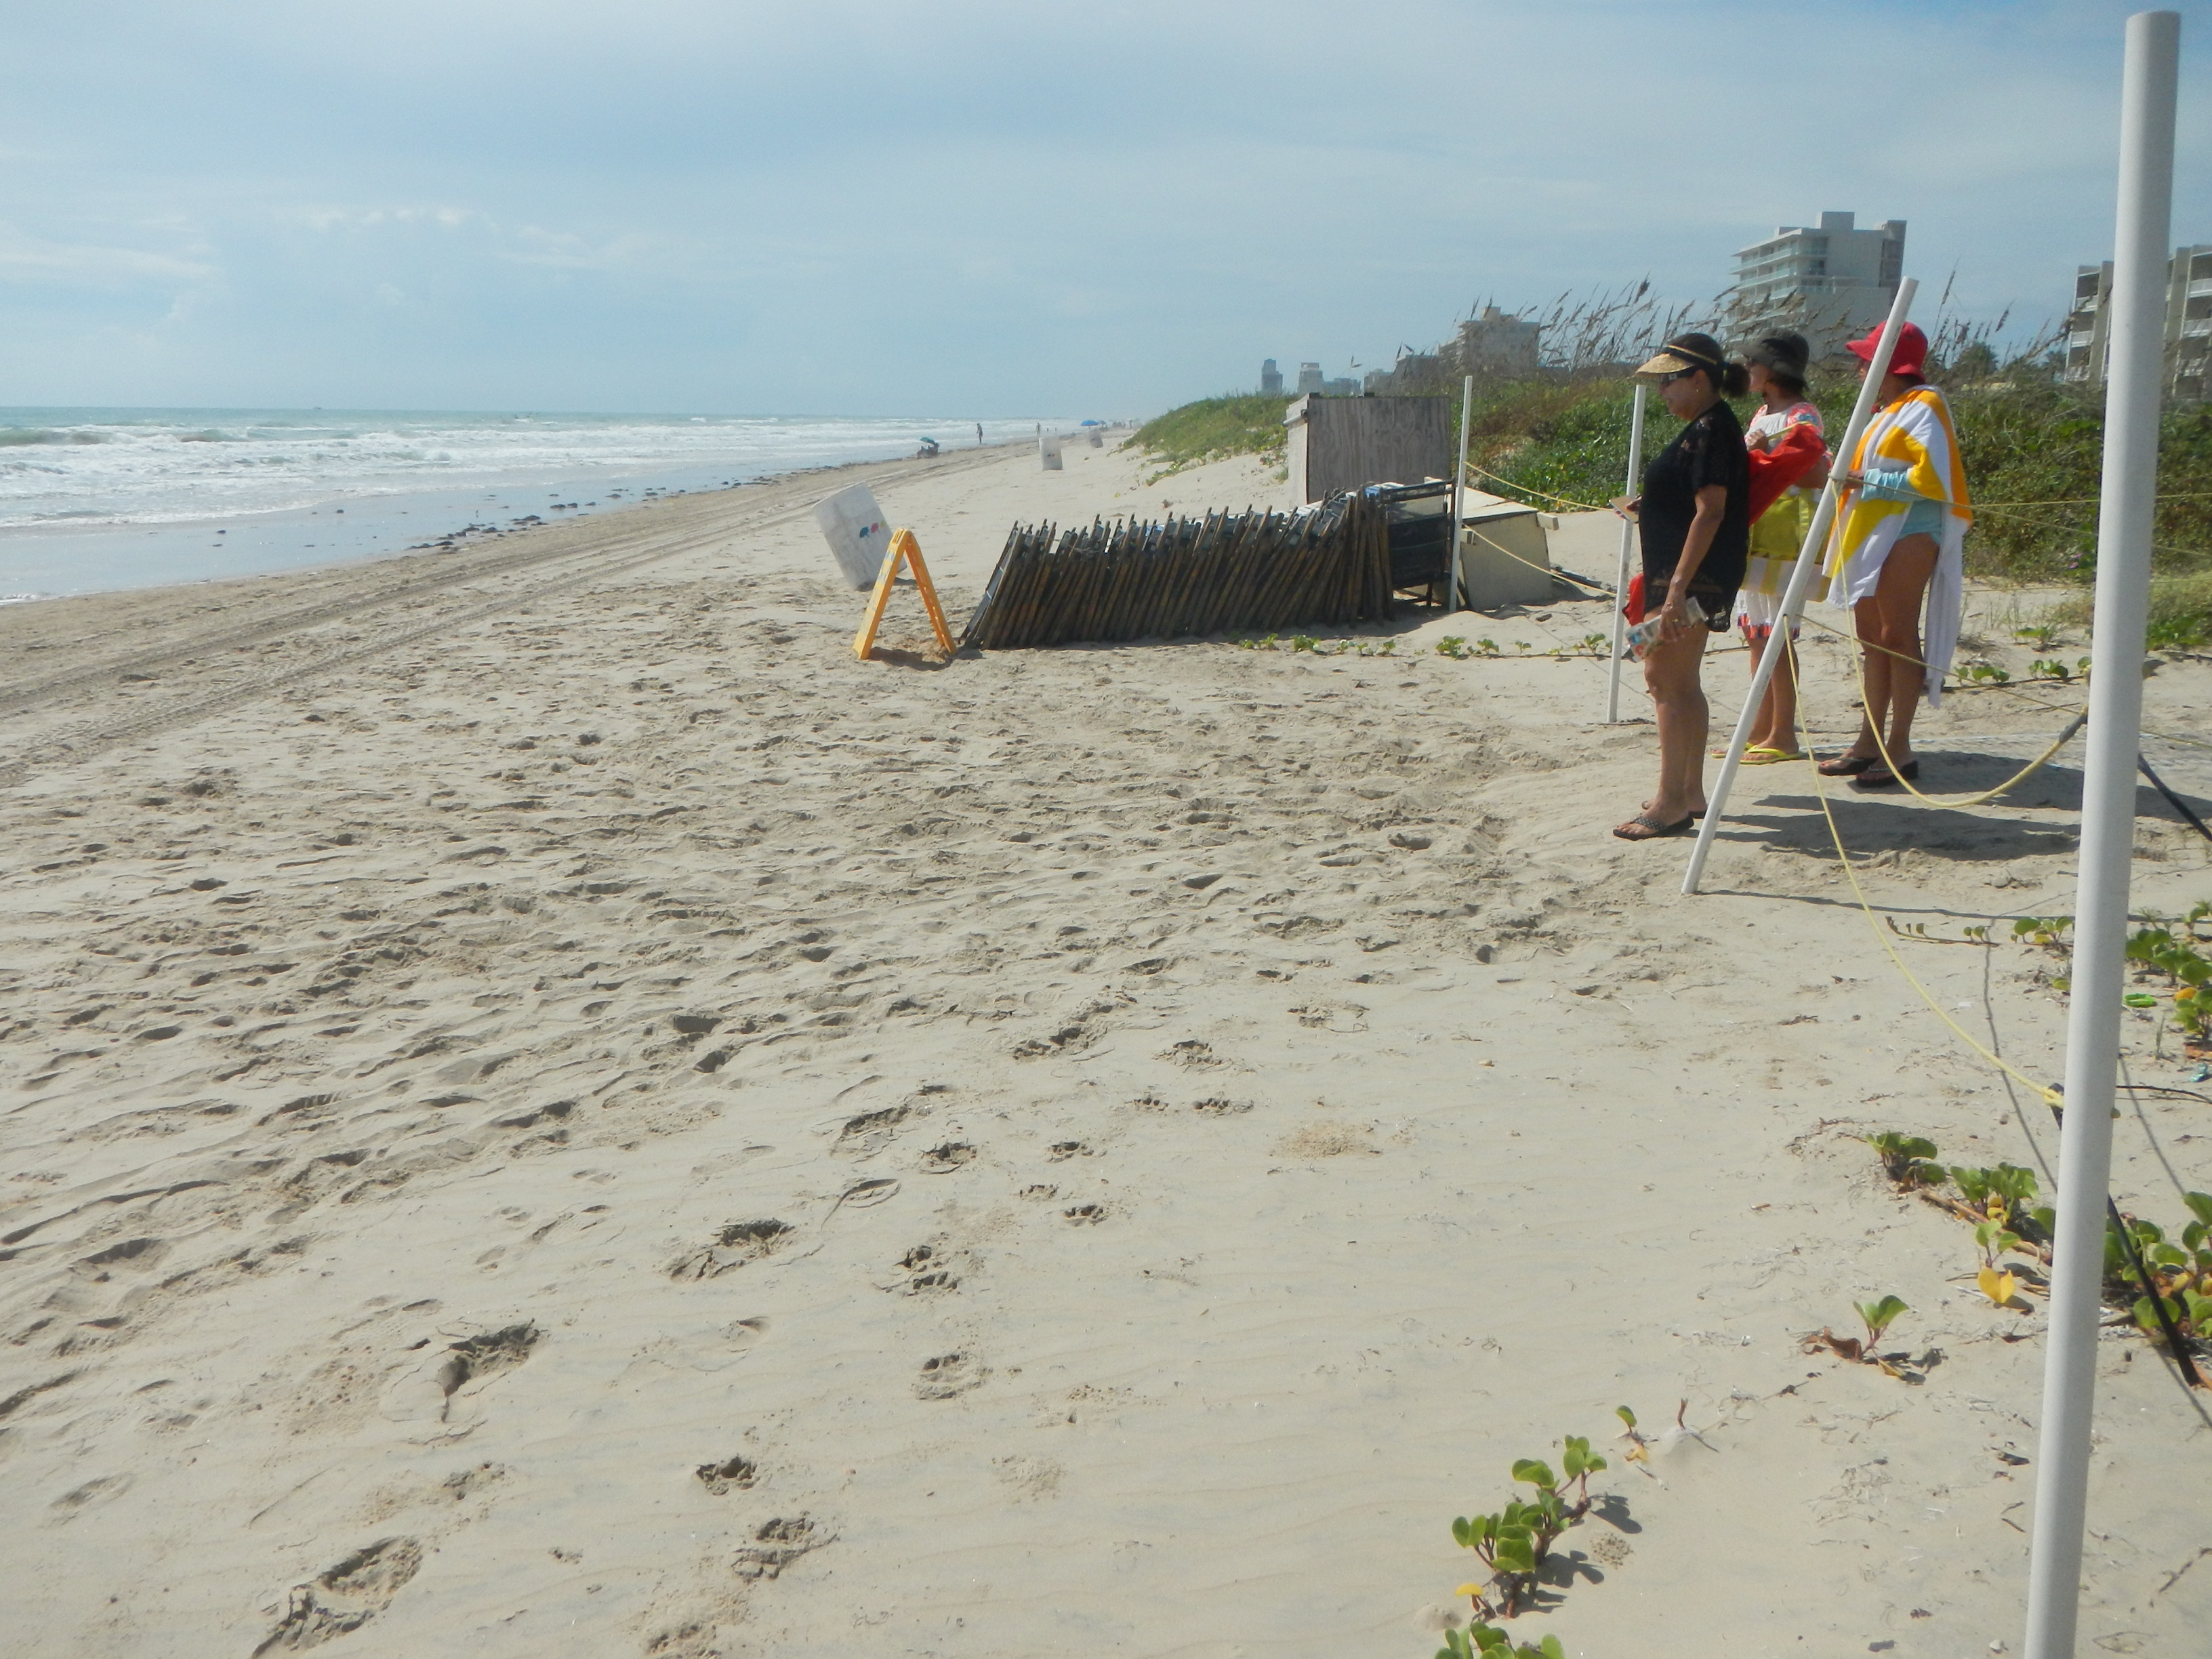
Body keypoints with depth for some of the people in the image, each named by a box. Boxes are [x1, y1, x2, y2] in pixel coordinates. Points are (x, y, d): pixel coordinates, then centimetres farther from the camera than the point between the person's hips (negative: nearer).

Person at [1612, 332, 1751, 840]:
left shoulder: (1712, 429, -16)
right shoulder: (1704, 428, 16)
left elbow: (1710, 512, -23)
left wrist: (1678, 586, -27)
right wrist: (1647, 509, 10)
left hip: (1696, 575, -11)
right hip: (1688, 575, 11)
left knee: (1664, 678, -10)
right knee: (1682, 683, 14)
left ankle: (1671, 804, -9)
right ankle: (1690, 792, 22)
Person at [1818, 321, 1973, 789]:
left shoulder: (1922, 409, -9)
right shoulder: (1889, 412, 20)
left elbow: (1931, 478, -19)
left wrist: (1869, 480, -16)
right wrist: (1846, 475, 10)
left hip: (1908, 534, -10)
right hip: (1873, 534, 10)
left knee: (1897, 637, -9)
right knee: (1872, 637, 10)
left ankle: (1899, 749, -7)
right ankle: (1870, 741, 15)